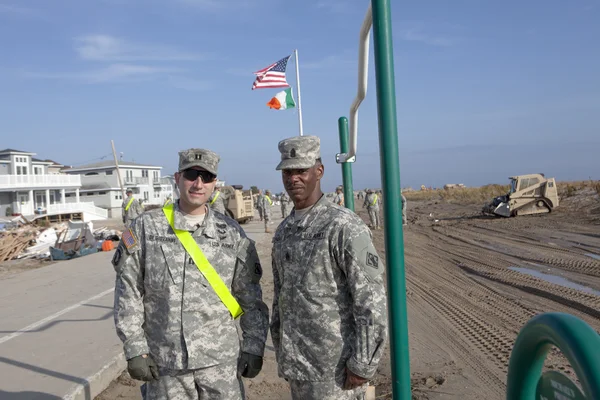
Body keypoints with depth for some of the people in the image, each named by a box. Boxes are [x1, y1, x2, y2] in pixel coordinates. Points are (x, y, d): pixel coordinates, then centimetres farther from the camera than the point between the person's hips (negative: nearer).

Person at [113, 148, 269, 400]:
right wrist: (135, 349, -4)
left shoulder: (231, 233, 1)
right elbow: (128, 292, -1)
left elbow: (251, 297, 5)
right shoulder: (145, 228, -2)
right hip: (164, 362, 0)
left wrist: (254, 346, 1)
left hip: (220, 360, 1)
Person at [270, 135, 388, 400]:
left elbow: (372, 299, -18)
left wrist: (362, 364, -17)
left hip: (335, 366, -7)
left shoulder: (345, 227, -16)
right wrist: (281, 349, 17)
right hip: (298, 364, 7)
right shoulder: (284, 231, 9)